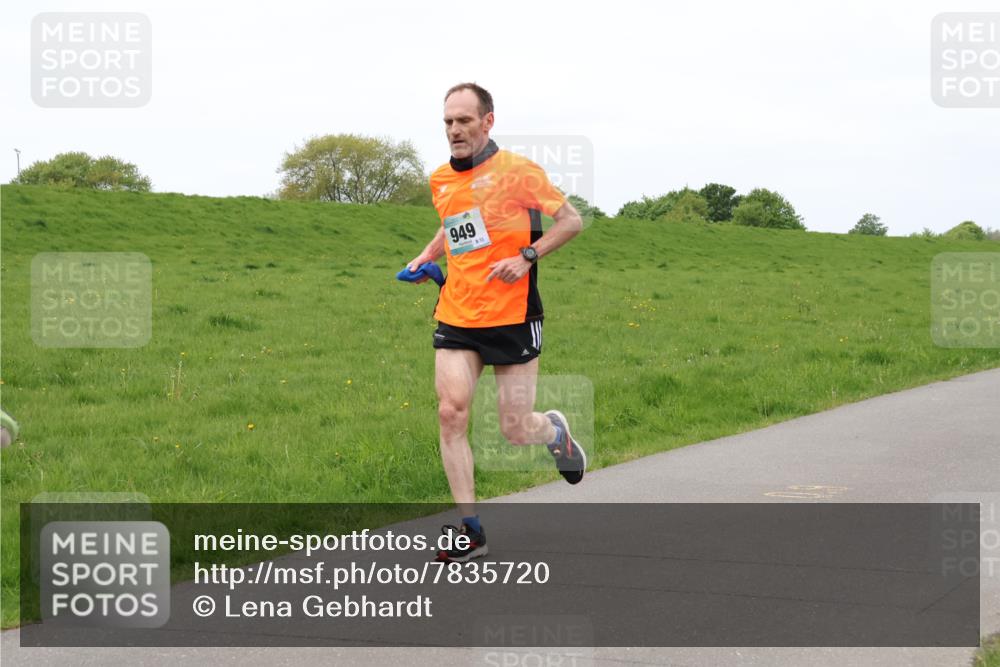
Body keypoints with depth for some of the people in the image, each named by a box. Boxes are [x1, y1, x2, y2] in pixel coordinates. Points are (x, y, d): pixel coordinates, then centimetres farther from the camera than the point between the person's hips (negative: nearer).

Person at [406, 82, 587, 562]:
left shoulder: (516, 170, -8)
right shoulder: (440, 180, 10)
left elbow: (571, 220, -4)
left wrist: (527, 257, -16)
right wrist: (426, 256, 13)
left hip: (512, 319, -5)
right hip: (455, 319, 5)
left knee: (516, 432, -1)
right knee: (451, 412, -11)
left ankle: (555, 431, 37)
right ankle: (470, 530, -3)